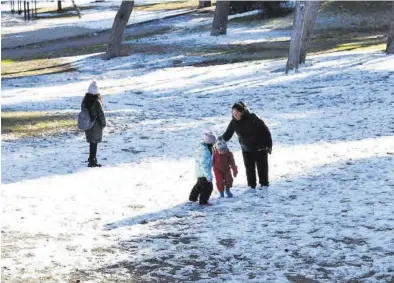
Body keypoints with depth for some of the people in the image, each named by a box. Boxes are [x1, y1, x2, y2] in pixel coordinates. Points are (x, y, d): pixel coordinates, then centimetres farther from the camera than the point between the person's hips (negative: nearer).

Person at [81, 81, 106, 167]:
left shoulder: (84, 101, 2)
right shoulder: (97, 102, -19)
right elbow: (101, 113, -15)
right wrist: (103, 123, -2)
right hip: (96, 125, -6)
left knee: (92, 141, 21)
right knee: (94, 142, 0)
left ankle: (92, 158, 34)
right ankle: (92, 161, 0)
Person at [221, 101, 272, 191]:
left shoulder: (252, 119, -24)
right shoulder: (234, 123, -11)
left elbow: (265, 131, -16)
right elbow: (227, 135, -1)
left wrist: (269, 145, -14)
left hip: (260, 148, -4)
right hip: (246, 149, 4)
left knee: (262, 167, 6)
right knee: (249, 168, 6)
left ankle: (264, 185, 18)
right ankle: (251, 186, 15)